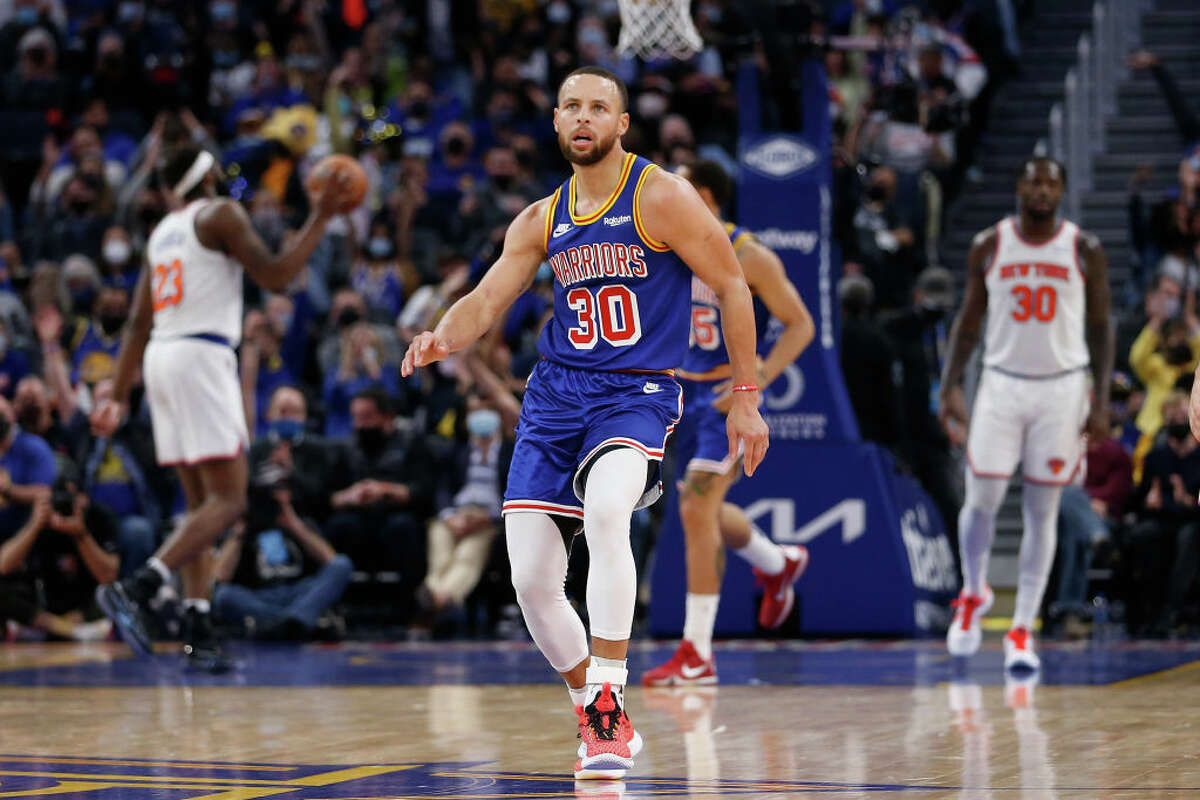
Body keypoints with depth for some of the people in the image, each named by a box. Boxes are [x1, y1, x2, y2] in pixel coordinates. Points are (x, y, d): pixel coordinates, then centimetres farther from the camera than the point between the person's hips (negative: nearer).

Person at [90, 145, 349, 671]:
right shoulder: (219, 215, -1)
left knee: (201, 503, 12)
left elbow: (139, 324, 20)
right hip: (201, 355, -9)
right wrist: (320, 218, -4)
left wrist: (118, 395, 21)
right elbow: (275, 277, -10)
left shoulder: (162, 233, 21)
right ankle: (135, 589, -27)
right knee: (228, 501, -11)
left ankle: (198, 632, 4)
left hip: (160, 356, 9)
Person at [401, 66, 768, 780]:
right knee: (532, 582, -4)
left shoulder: (661, 197, -4)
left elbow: (732, 286, -1)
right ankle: (603, 725, 18)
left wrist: (745, 397, -2)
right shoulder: (543, 220, 12)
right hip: (555, 394, 5)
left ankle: (608, 707, -31)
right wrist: (444, 337, -14)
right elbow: (485, 303, 10)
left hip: (638, 393, -5)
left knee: (606, 510, -36)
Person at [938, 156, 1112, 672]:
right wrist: (949, 387, -1)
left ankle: (1022, 630, 7)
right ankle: (974, 594, 23)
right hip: (1002, 383, 0)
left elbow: (1100, 328, 3)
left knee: (1042, 510, 1)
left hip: (1061, 387, 0)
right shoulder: (989, 247, 2)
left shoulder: (1085, 251, -1)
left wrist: (1100, 401, -5)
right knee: (981, 501, -5)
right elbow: (969, 321, 8)